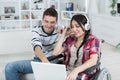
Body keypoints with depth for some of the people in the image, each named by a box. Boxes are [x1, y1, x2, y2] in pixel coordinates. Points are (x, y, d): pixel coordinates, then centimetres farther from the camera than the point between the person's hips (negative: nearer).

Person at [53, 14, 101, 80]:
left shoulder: (93, 40, -3)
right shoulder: (70, 38, 12)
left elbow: (93, 61, -18)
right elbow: (55, 53, 7)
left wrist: (76, 70, -32)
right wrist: (63, 35, 6)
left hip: (83, 74, -4)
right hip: (67, 71, 5)